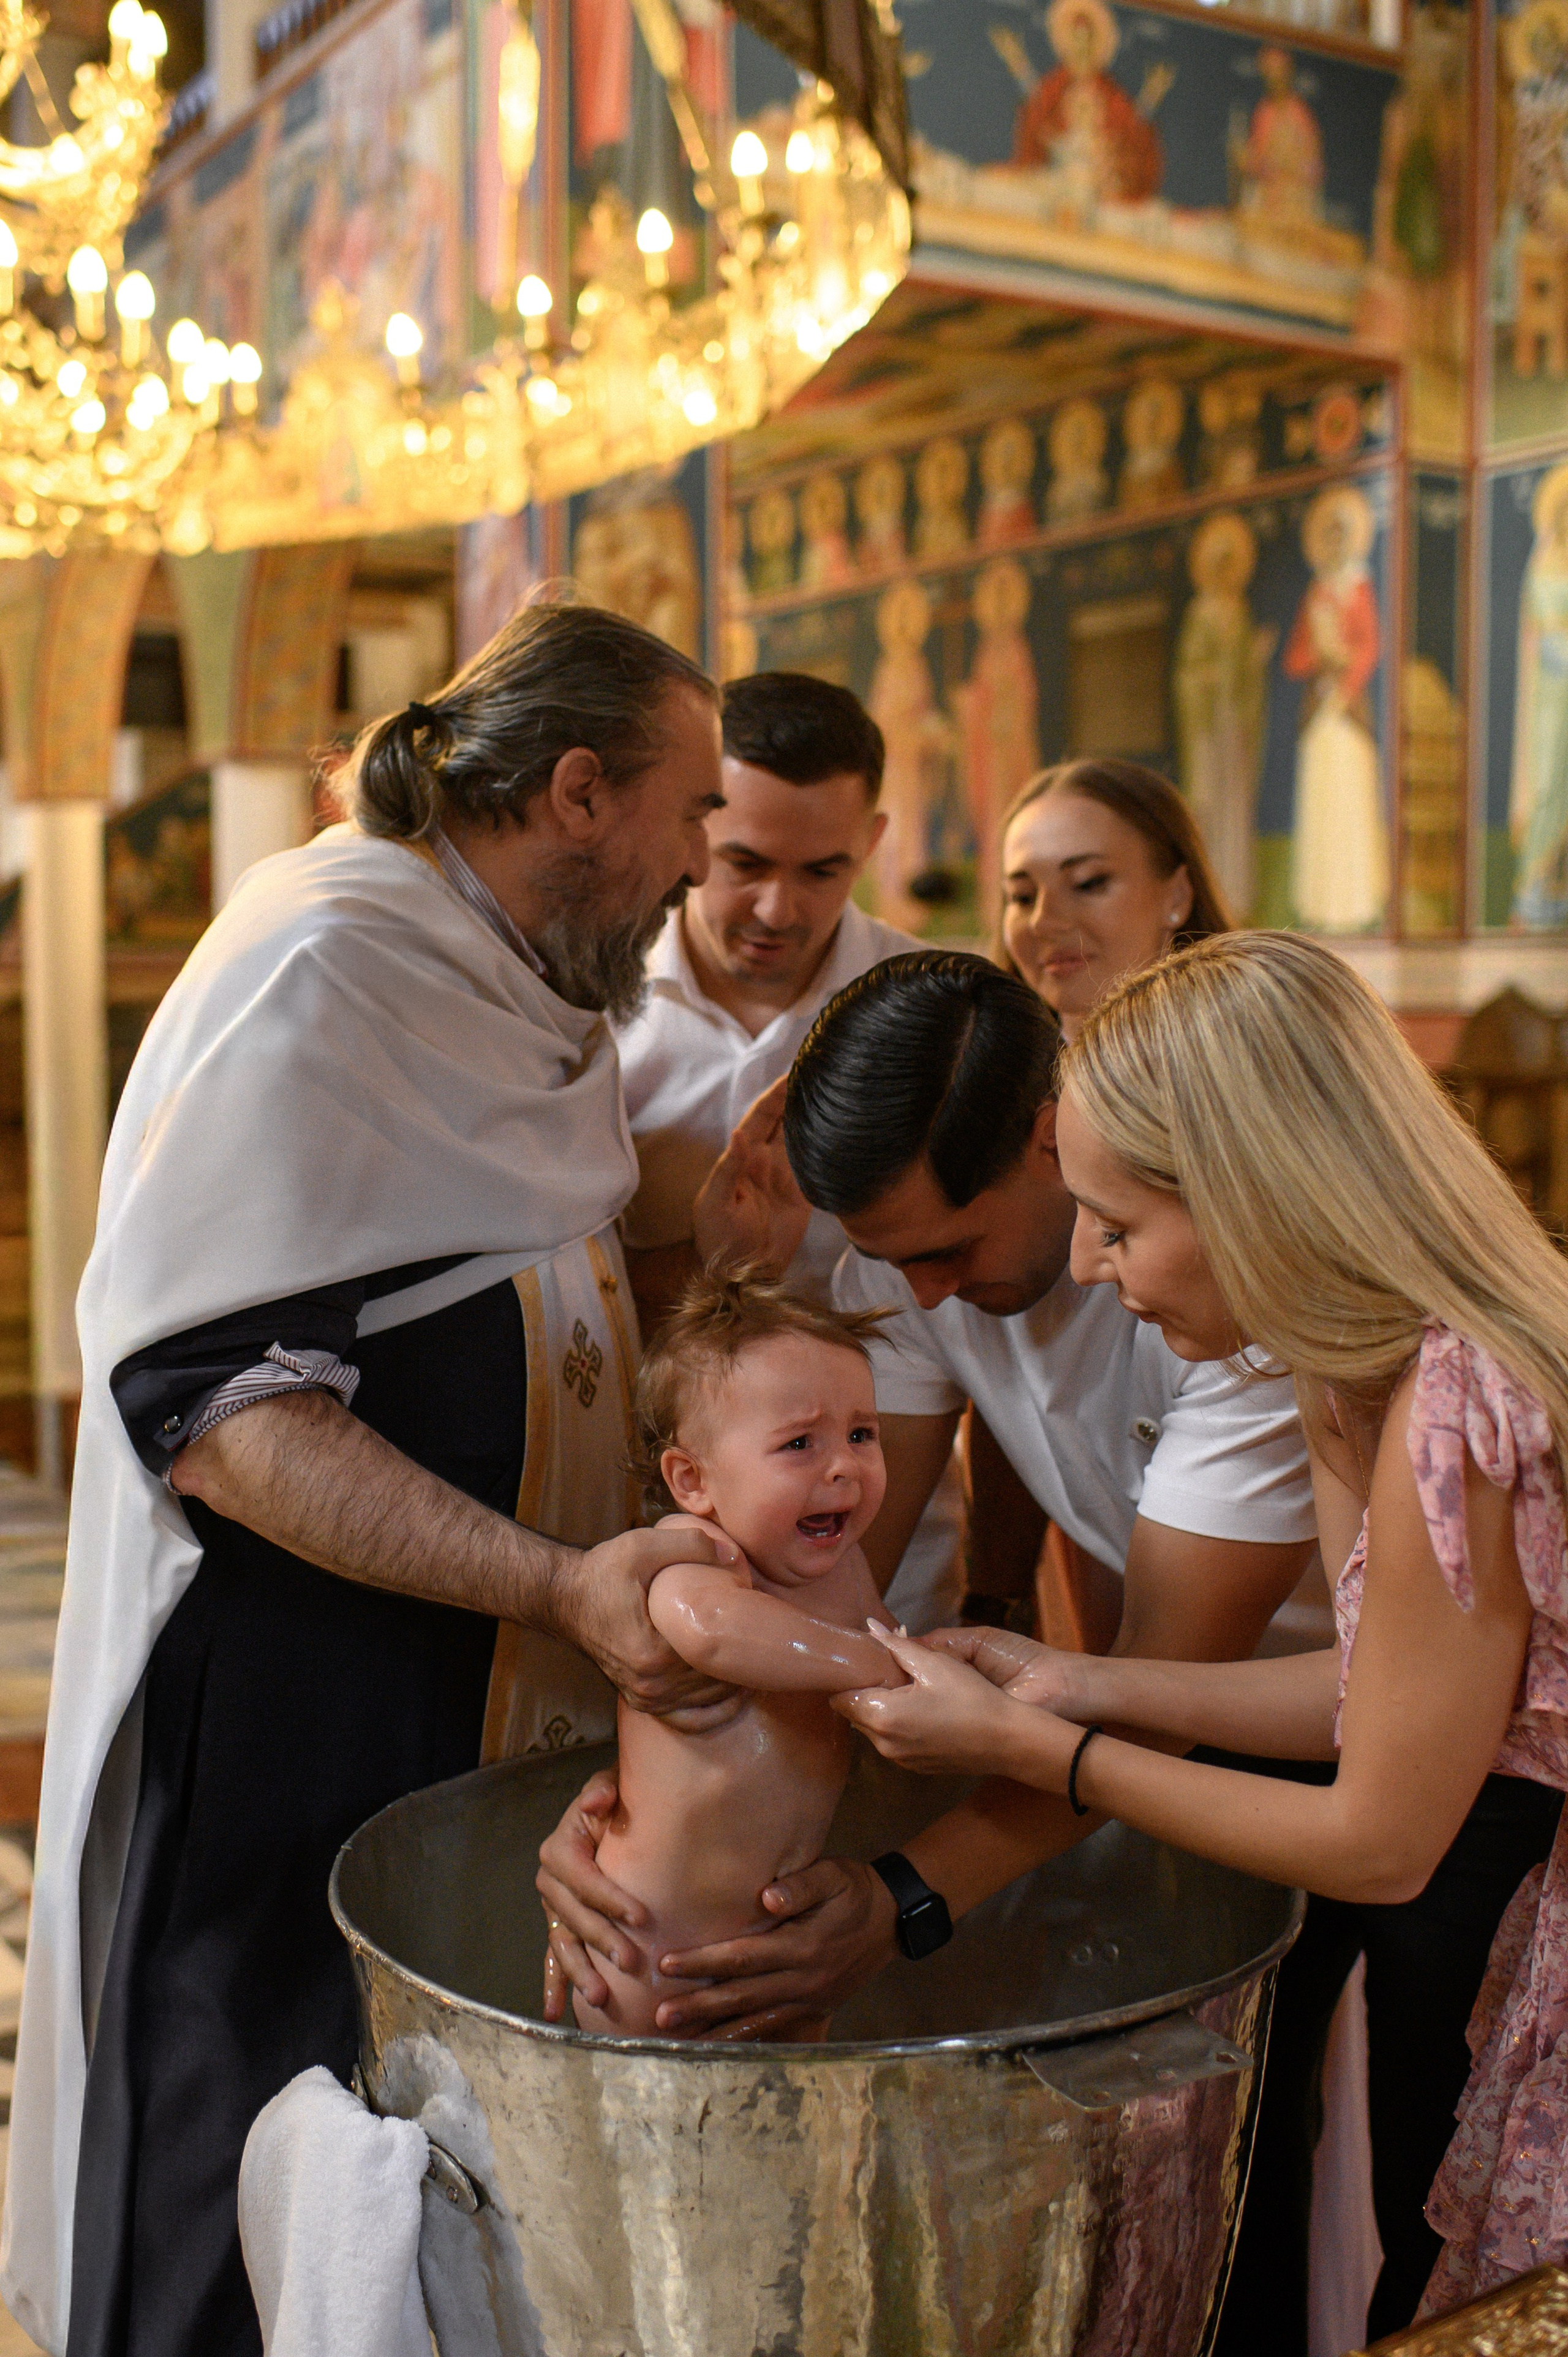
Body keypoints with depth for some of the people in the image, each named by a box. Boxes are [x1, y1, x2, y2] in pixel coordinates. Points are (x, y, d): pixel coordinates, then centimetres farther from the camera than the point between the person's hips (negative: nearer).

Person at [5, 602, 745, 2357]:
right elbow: (209, 1398, -25)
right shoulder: (317, 971, -18)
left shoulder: (538, 992, 11)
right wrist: (561, 1584, -31)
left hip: (489, 1712, 8)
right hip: (286, 1739, -8)